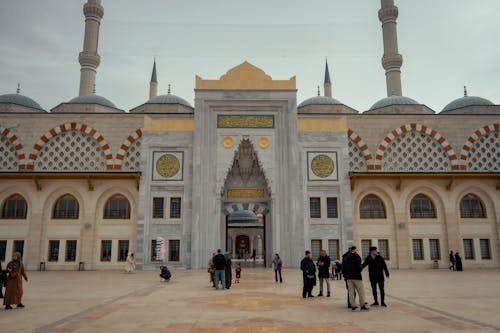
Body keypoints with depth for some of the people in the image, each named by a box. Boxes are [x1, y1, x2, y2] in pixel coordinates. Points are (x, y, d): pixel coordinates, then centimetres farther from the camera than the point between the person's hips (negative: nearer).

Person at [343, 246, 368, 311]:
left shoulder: (346, 257, 9)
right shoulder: (357, 257, -10)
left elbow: (344, 267, 10)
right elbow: (359, 266, -20)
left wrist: (345, 275, 16)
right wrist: (360, 269, 2)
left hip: (349, 277, 6)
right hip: (356, 276, -6)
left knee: (351, 292, 7)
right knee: (361, 291, 4)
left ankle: (353, 305, 7)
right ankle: (362, 305, 5)